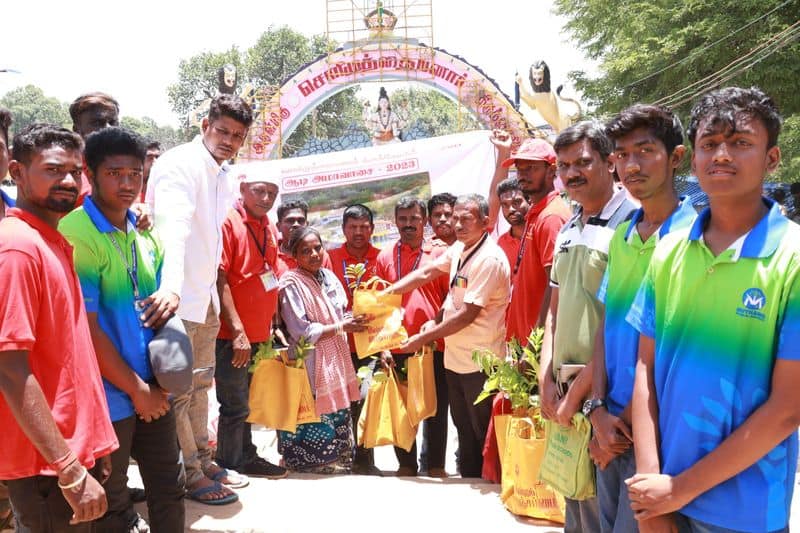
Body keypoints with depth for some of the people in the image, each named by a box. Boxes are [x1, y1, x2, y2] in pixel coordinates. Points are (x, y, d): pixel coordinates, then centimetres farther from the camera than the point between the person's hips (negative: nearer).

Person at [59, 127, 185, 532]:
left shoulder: (144, 234, 7)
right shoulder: (75, 234, -16)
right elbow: (86, 327, -18)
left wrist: (169, 297, -7)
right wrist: (136, 389, -12)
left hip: (153, 388, 7)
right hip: (108, 397, -6)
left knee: (169, 490, 18)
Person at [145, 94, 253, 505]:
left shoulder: (225, 176, 10)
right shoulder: (179, 164, -17)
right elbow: (173, 228, -33)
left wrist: (213, 288, 18)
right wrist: (171, 289, -46)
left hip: (206, 296, 9)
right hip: (178, 299, -9)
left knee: (200, 382, 19)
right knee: (179, 388, 3)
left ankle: (203, 460, 34)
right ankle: (189, 474, 17)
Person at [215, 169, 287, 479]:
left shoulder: (268, 228, 11)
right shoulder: (228, 222, -13)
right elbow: (219, 279, -17)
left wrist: (269, 325, 14)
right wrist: (237, 331, -20)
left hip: (258, 334, 8)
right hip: (233, 335, -8)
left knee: (242, 403, 19)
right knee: (235, 404, 1)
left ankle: (245, 459, 31)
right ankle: (230, 466, 15)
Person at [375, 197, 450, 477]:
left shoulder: (439, 252, 2)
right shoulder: (385, 256, 8)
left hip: (433, 345, -2)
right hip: (397, 347, 2)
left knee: (435, 407, 7)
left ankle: (435, 464, 20)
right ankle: (406, 463, 24)